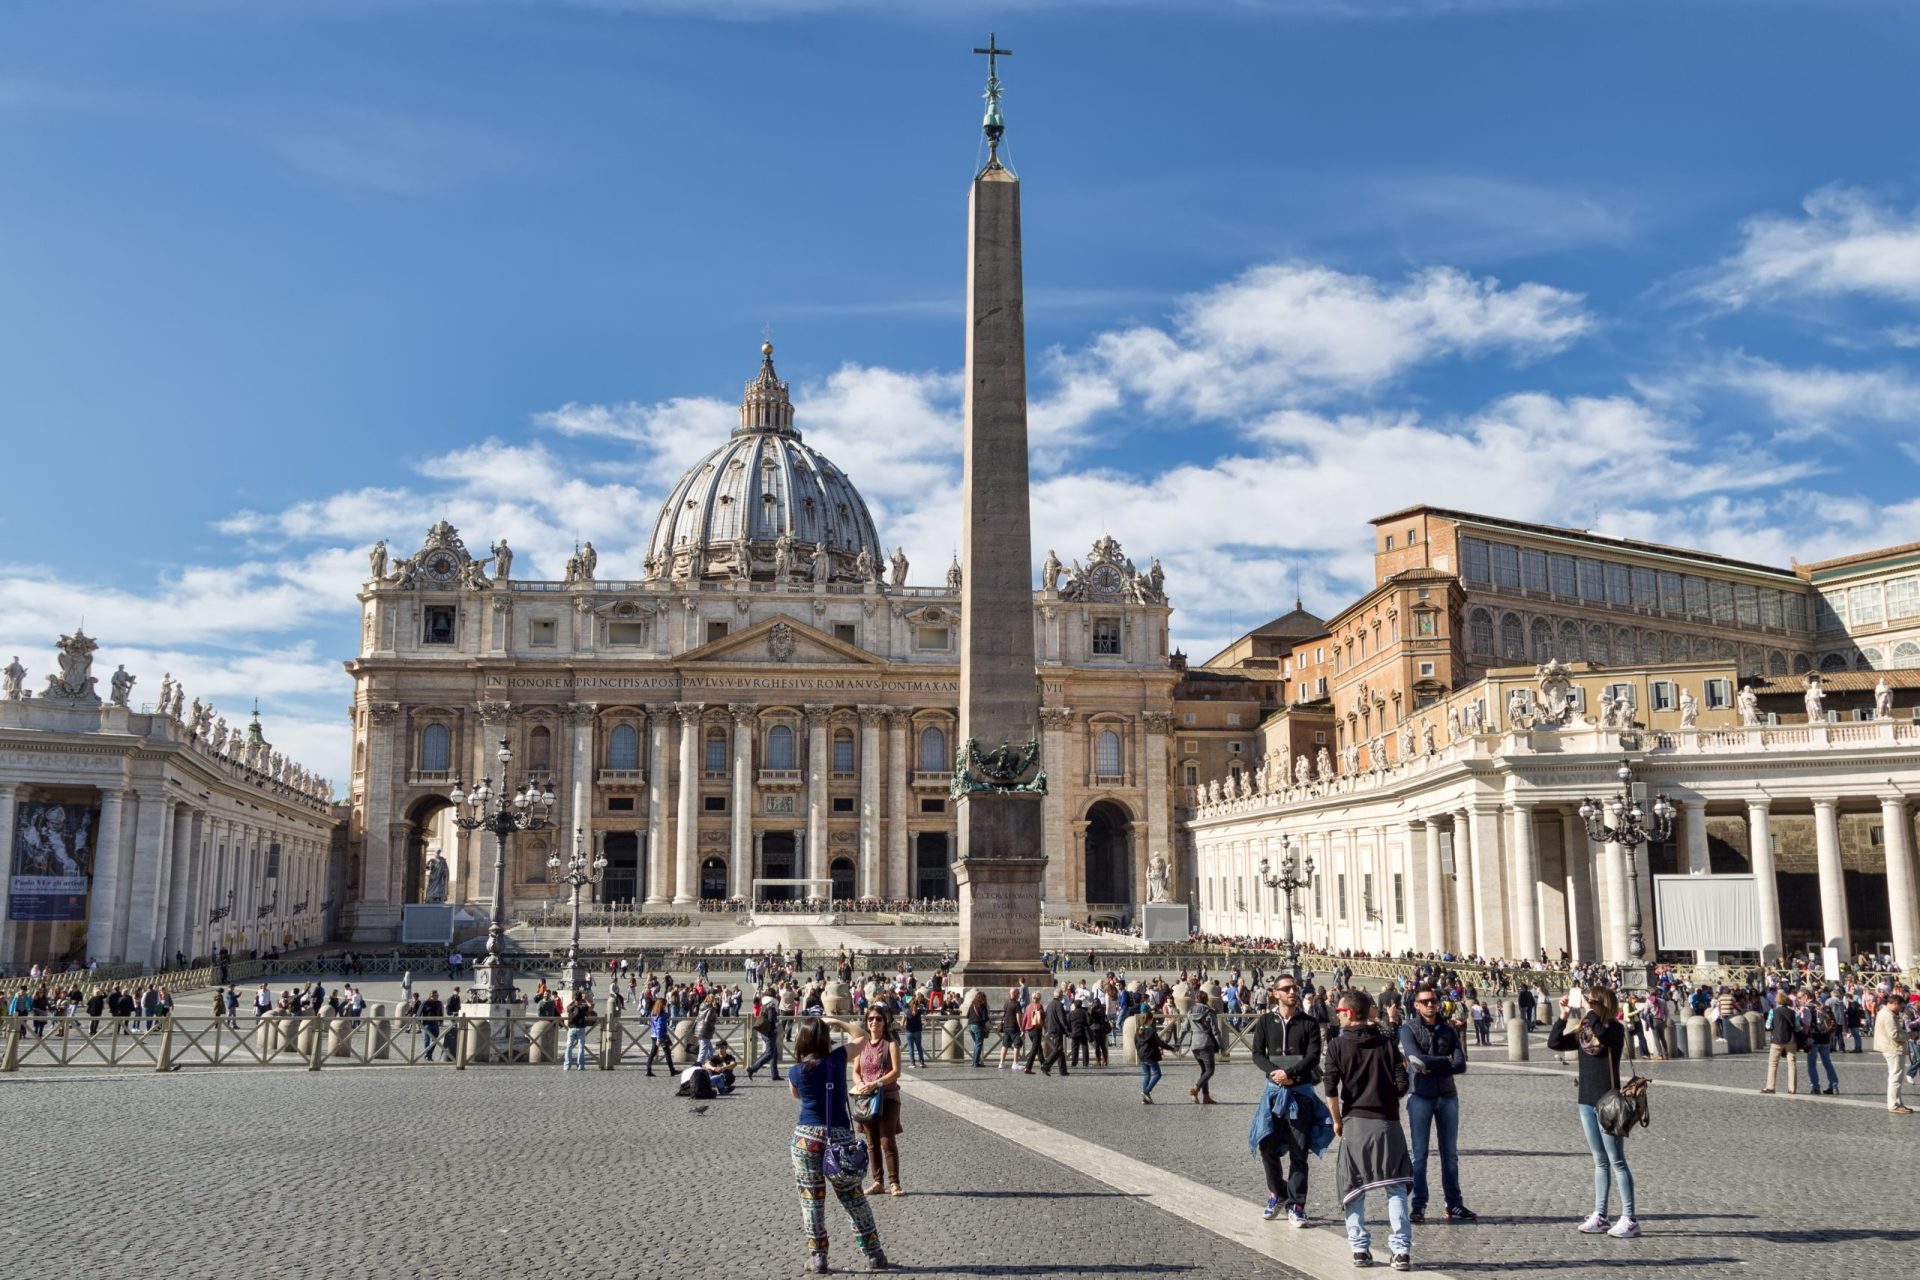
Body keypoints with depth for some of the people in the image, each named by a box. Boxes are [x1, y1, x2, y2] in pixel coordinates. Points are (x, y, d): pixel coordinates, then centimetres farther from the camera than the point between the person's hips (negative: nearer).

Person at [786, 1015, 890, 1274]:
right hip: (839, 1136, 1)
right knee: (854, 1199, 11)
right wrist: (836, 1022, 11)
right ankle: (875, 1255, 16)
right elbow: (861, 1037, 12)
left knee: (811, 1200, 8)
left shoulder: (795, 1071, -5)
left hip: (806, 1136, -1)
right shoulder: (837, 1059, -5)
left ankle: (817, 1258, 9)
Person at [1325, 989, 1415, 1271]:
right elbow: (1402, 1084, -3)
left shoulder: (1338, 1045, -4)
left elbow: (1331, 1089, -11)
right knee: (1395, 1188, 5)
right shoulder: (1387, 1042, 2)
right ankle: (1401, 1251, -1)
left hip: (1354, 1122, -1)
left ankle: (1360, 1249, 10)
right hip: (1387, 1122, 1)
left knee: (1354, 1189, 10)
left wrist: (1337, 1120, 3)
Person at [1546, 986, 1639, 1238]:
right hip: (1587, 1103, 7)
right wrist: (1564, 1016, -2)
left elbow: (1603, 1035, -34)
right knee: (1600, 1162, 13)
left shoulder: (1613, 1028, -12)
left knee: (1617, 1162, -2)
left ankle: (1629, 1219, 3)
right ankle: (1599, 1216, 18)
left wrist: (1588, 1012, -23)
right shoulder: (1582, 1031, 7)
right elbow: (1554, 1043, 4)